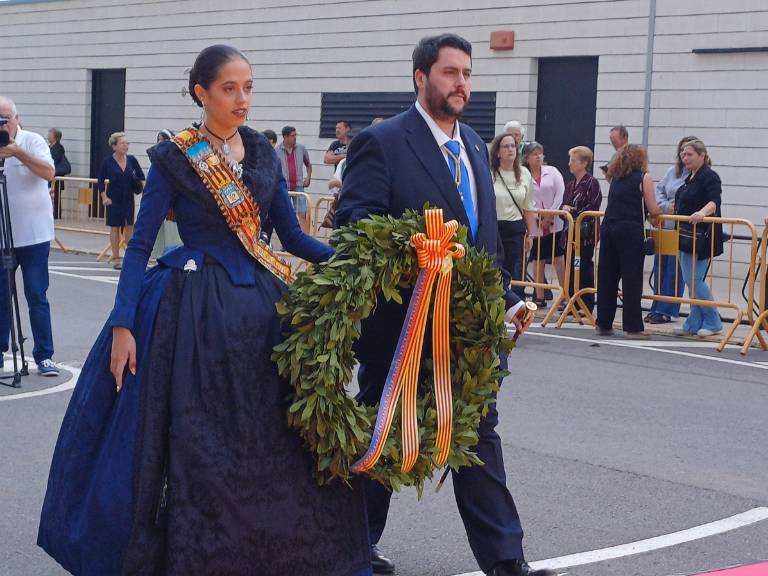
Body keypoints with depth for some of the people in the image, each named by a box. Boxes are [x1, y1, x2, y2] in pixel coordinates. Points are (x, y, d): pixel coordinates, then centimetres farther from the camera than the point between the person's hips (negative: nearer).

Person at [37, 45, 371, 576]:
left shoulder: (263, 154, 8)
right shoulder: (174, 160, -6)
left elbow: (293, 236, 10)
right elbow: (140, 246, -7)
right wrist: (122, 326, -15)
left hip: (262, 302, 5)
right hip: (196, 310, -5)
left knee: (275, 441, 6)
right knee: (198, 450, 0)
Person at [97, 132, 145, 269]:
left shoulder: (131, 160, -3)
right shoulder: (108, 162, -9)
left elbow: (141, 175, 10)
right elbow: (100, 181, -4)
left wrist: (142, 184, -7)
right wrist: (104, 197, -11)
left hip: (128, 198, 2)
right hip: (114, 199, -2)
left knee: (129, 226, 1)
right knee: (115, 227, 5)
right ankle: (116, 259, 12)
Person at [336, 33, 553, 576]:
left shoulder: (475, 145, 13)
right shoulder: (382, 142, -10)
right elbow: (354, 224, -17)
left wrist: (506, 299, 11)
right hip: (400, 324, -6)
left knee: (479, 434, 7)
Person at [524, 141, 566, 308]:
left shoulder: (552, 172, 2)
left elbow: (560, 194, -3)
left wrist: (551, 216, -10)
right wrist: (536, 219, -11)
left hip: (554, 223, 0)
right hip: (534, 225, 0)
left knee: (559, 259, -2)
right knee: (537, 261, 7)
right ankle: (539, 297, 15)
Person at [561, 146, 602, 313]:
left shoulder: (592, 183, -8)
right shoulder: (570, 184, 14)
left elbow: (592, 208, -15)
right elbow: (564, 203, 19)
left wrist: (573, 213, -15)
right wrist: (564, 208, -3)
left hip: (586, 232, -7)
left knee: (584, 268, -2)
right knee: (570, 267, 9)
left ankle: (587, 304, 4)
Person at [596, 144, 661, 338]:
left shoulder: (616, 178, 16)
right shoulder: (644, 177, 0)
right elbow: (653, 210, -2)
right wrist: (660, 211, 21)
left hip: (608, 228, 6)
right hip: (630, 231, -6)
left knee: (606, 278, 9)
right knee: (632, 279, -2)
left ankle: (604, 324, 14)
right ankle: (633, 327, -1)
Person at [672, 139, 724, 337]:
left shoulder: (710, 177, -12)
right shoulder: (691, 178, 17)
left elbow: (714, 202, -26)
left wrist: (702, 213, -45)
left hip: (701, 237, -10)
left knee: (694, 280, -10)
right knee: (690, 280, 9)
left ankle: (713, 322, 0)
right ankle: (694, 323, 14)